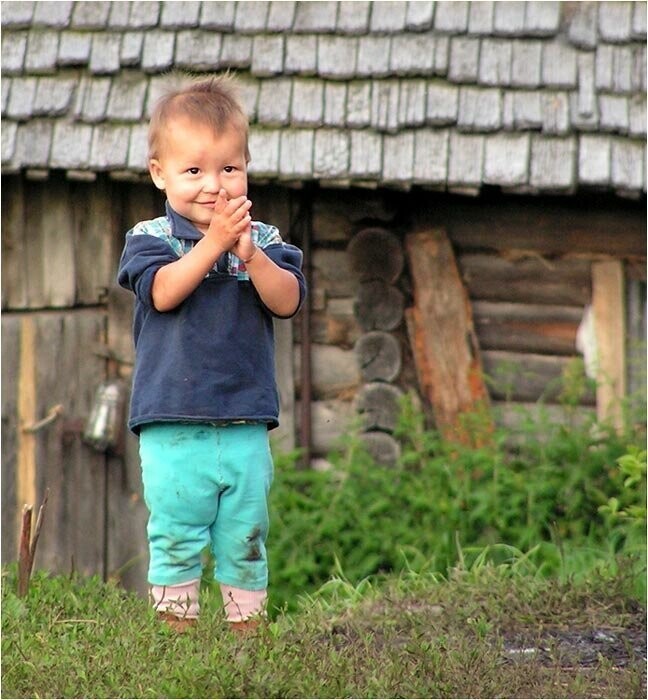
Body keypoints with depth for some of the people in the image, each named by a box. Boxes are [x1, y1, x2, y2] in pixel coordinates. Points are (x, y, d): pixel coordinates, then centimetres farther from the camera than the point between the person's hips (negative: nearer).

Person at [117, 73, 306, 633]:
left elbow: (287, 301, -7)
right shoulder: (151, 238, 0)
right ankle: (177, 632, 9)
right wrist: (214, 242, -22)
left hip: (246, 427, 2)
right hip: (172, 426, -2)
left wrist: (249, 253, -21)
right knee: (176, 539, 0)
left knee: (246, 539, 9)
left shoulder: (264, 240, 6)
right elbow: (163, 292, -17)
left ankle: (247, 634, 18)